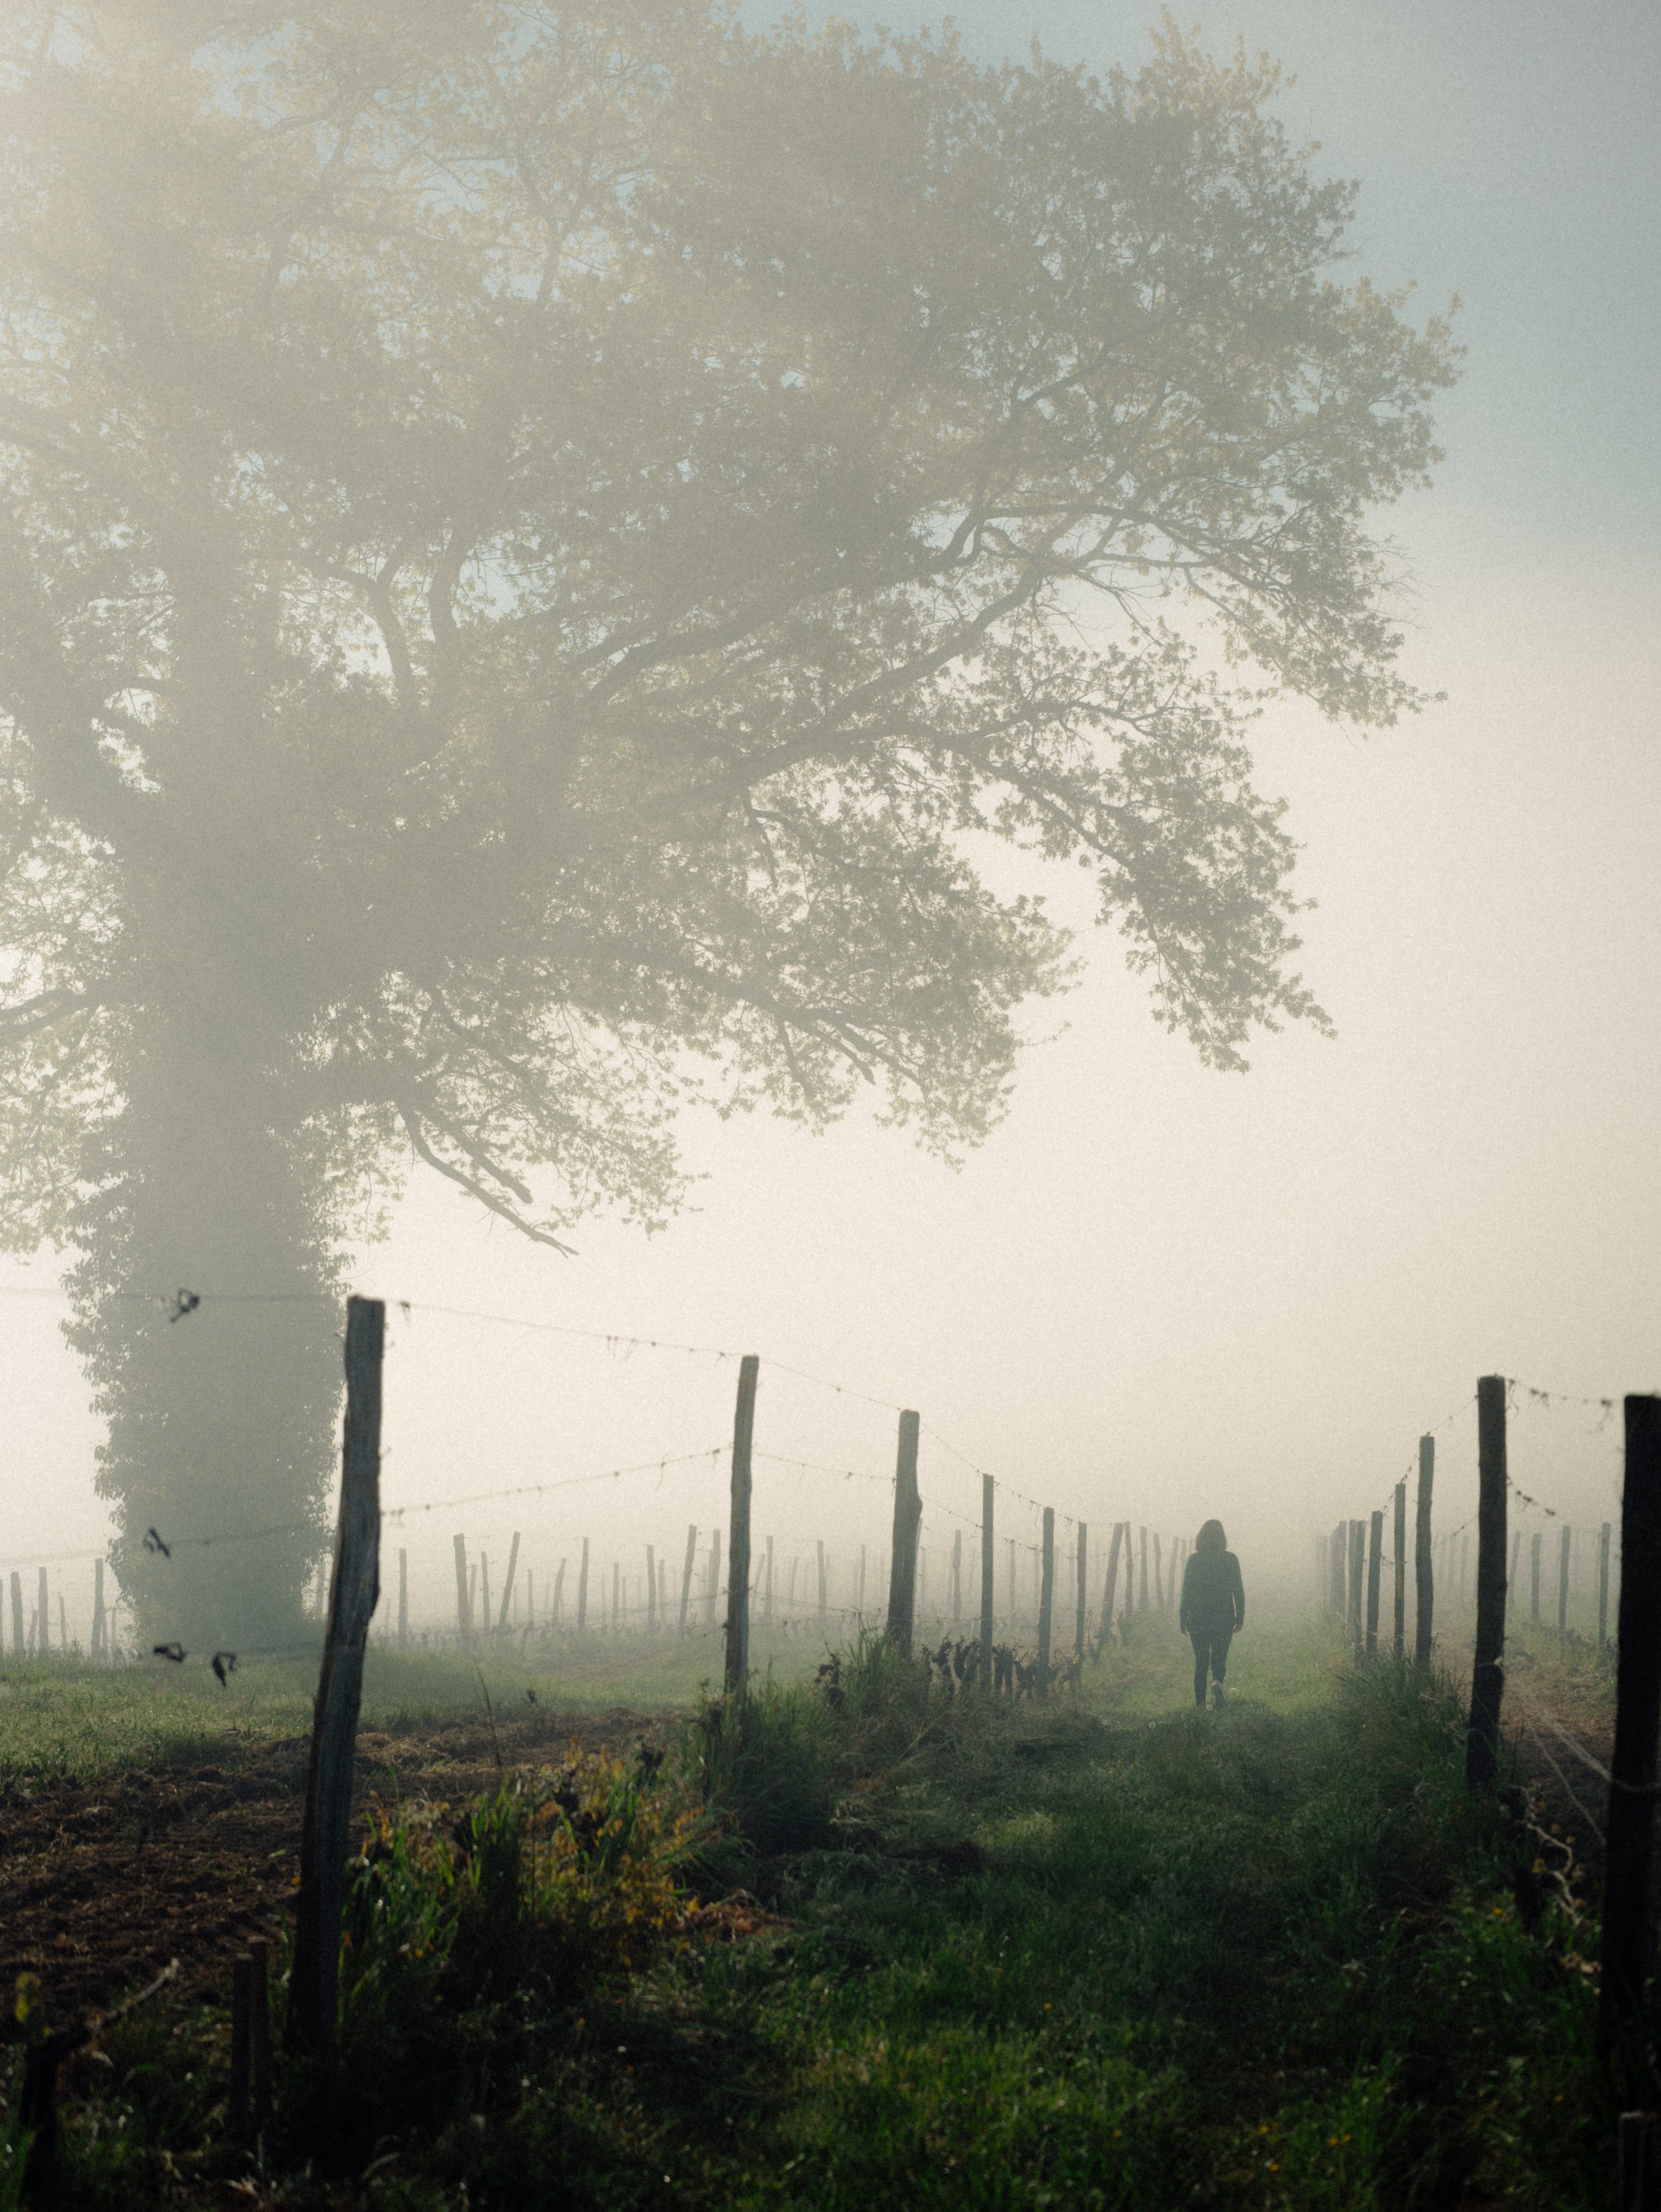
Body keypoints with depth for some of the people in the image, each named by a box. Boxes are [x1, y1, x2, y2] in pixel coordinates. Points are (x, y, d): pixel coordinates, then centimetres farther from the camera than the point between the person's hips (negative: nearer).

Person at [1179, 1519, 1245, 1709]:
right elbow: (1238, 1591, -1)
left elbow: (1186, 1591, -2)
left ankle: (1200, 1704, 6)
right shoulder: (1230, 1559, -2)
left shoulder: (1194, 1560, -3)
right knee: (1219, 1658, 10)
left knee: (1201, 1660, 10)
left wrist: (1183, 1619, 3)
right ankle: (1218, 1682, -22)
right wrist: (1240, 1617, 6)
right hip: (1224, 1617, 0)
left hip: (1198, 1618, 0)